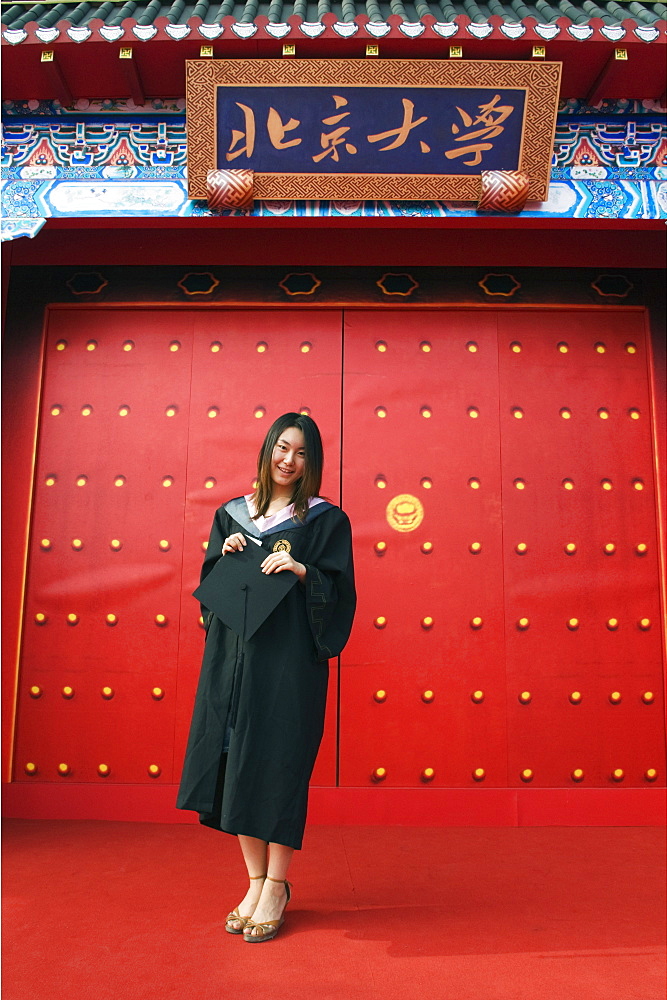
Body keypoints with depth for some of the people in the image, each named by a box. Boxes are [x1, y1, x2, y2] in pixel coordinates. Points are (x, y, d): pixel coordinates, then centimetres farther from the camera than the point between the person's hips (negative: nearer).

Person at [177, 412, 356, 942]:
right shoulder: (232, 516, 13)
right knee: (237, 765, 6)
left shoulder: (326, 520, 2)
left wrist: (301, 570, -18)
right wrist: (225, 557, -4)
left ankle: (277, 886, 16)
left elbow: (340, 592, -3)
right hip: (233, 655, 4)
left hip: (290, 658, -4)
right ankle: (256, 881, 22)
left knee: (277, 765, -1)